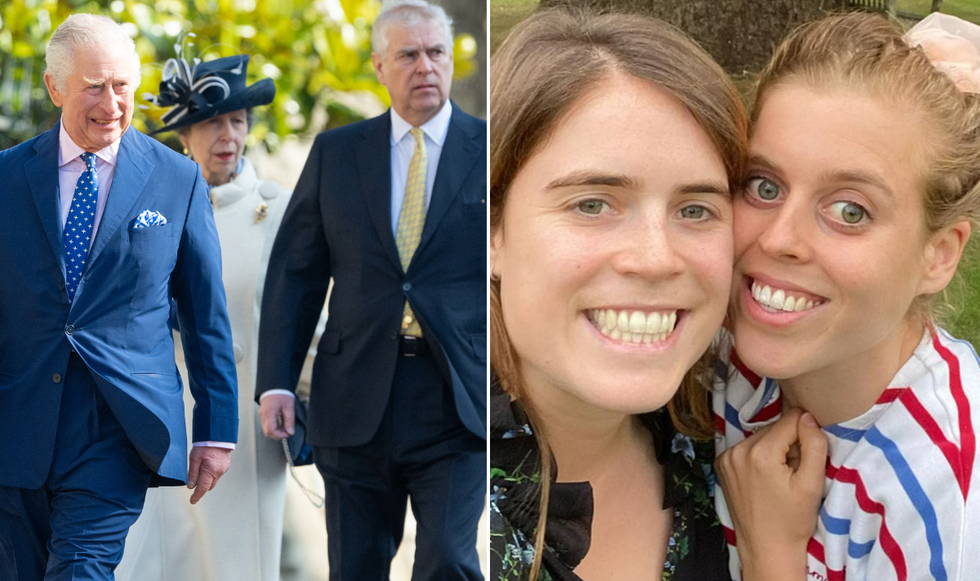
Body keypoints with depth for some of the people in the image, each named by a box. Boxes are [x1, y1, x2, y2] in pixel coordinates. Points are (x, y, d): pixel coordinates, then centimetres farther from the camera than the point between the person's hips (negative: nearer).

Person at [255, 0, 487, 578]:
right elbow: (294, 272, 8)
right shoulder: (335, 152, 9)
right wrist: (276, 381, 0)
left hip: (457, 403, -2)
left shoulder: (490, 150, 3)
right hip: (357, 399, 2)